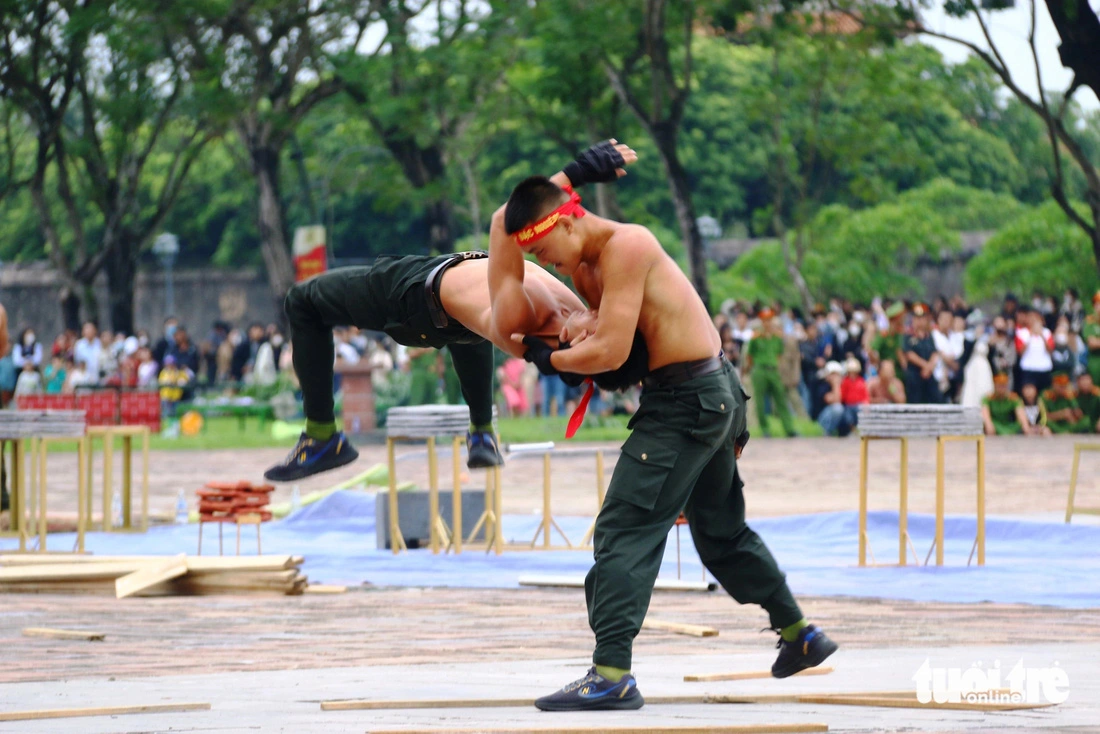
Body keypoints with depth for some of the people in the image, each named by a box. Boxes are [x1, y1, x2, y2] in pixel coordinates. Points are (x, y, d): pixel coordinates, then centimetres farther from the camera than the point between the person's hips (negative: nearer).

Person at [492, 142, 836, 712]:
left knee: (625, 529, -14)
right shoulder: (581, 260, 9)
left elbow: (610, 351, -24)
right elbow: (506, 220, 18)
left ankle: (612, 675, -21)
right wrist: (569, 178, 8)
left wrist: (548, 359, -9)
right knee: (721, 530, 24)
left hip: (685, 400, -11)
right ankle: (800, 636, 37)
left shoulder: (626, 247, -19)